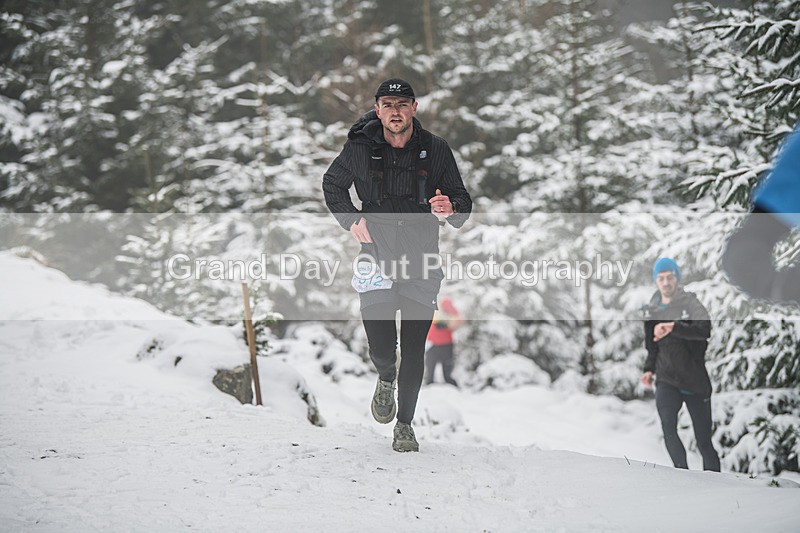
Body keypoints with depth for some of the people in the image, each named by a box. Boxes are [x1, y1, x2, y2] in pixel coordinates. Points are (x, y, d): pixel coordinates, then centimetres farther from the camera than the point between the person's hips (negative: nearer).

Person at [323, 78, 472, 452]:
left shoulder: (435, 150, -4)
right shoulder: (360, 148, -4)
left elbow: (463, 204, 1)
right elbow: (332, 184, 15)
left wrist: (450, 210, -22)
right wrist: (350, 219, -1)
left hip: (422, 266, 0)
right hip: (377, 261, 0)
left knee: (414, 351, 1)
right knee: (381, 347, -7)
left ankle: (405, 424, 20)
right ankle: (386, 380, 30)